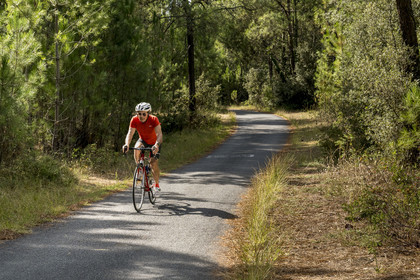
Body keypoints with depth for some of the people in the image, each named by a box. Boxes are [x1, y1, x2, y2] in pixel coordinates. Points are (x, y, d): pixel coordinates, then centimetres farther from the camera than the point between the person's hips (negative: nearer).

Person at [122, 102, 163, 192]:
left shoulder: (153, 119, -32)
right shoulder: (134, 120, -25)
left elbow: (159, 134, -41)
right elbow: (130, 133, -30)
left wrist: (157, 145, -60)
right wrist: (127, 145, -50)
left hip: (154, 142, -2)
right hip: (143, 140, 2)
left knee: (154, 163, -10)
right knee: (137, 148, -33)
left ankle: (156, 184, 13)